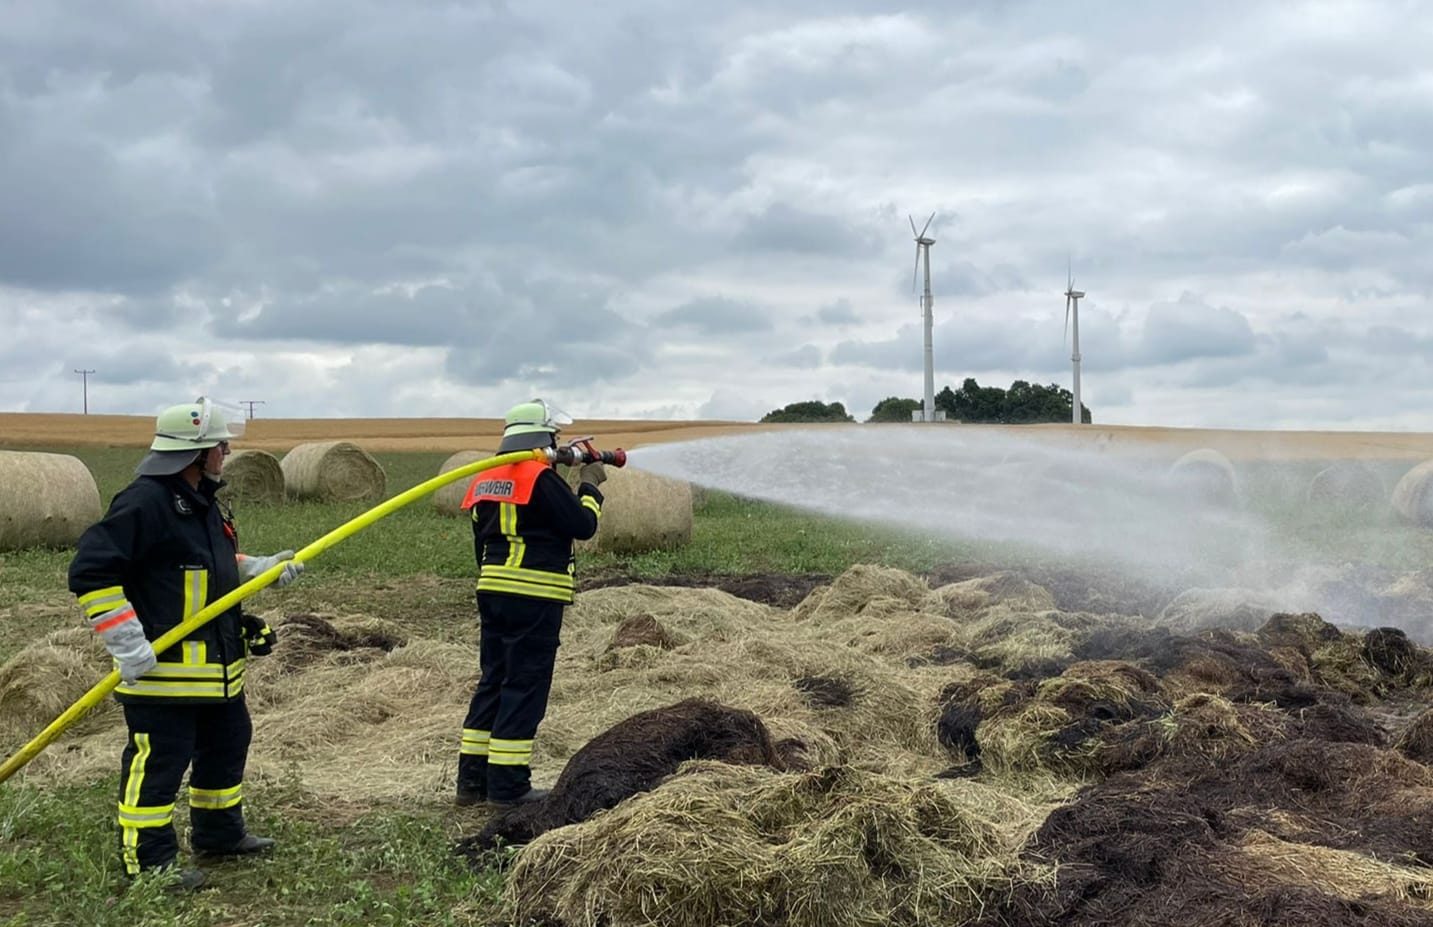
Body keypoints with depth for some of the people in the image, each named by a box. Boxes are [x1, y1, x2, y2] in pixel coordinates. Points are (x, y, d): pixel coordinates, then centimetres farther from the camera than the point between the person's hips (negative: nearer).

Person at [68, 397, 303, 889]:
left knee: (227, 744, 21)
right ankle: (148, 860, 10)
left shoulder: (203, 501, 12)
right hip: (162, 668, -10)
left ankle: (219, 832, 38)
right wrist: (128, 643, -24)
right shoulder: (145, 502, -20)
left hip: (218, 664, 10)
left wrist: (263, 568, 9)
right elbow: (91, 572, -23)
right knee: (159, 760, -2)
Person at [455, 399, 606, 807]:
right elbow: (583, 526, -11)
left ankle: (471, 778, 17)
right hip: (535, 597, -8)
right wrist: (590, 485, 5)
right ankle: (508, 785, 0)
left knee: (493, 681, 14)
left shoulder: (485, 480, 13)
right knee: (525, 686, -2)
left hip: (491, 590, 8)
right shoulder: (542, 478, -14)